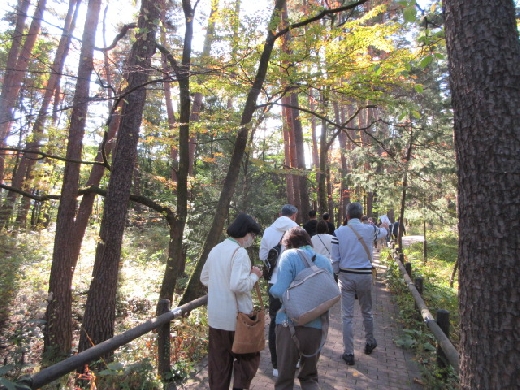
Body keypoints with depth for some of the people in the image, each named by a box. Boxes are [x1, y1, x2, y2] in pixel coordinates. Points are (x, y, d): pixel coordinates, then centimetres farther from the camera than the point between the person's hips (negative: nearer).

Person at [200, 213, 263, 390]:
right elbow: (238, 285, -28)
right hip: (236, 317, -7)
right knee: (248, 357, 14)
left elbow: (204, 278, 15)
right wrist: (254, 276, -12)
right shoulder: (239, 252, -19)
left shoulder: (215, 250, 7)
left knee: (218, 362, 19)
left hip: (215, 317, 7)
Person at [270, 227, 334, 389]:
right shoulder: (325, 261, 6)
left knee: (285, 376, 12)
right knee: (310, 376, 22)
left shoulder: (289, 256, -10)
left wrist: (272, 289, 1)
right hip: (316, 326, 5)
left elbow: (280, 291, -19)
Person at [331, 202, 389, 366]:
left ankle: (348, 353, 12)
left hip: (346, 276, -1)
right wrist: (384, 227, 44)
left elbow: (335, 258, -6)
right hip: (364, 275, 2)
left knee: (347, 316, 6)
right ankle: (369, 343, 41)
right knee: (367, 312, 22)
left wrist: (337, 274, 11)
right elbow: (383, 232, 21)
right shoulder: (369, 229, -4)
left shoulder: (339, 231, -7)